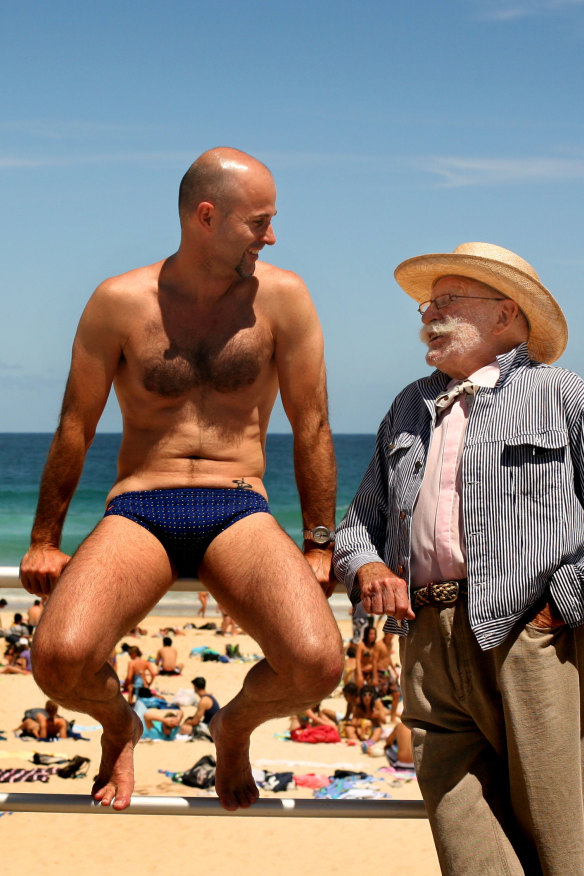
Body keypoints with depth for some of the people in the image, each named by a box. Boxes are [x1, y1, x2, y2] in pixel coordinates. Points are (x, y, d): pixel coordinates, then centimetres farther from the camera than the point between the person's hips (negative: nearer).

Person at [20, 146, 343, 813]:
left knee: (317, 664, -27)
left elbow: (311, 428, 7)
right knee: (60, 658, -29)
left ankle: (236, 725, 12)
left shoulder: (281, 296, 2)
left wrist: (319, 544, 7)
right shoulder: (120, 302, 1)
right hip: (138, 509, 0)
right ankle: (119, 725, 11)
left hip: (241, 513, 1)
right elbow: (75, 428, 9)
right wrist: (44, 542, 12)